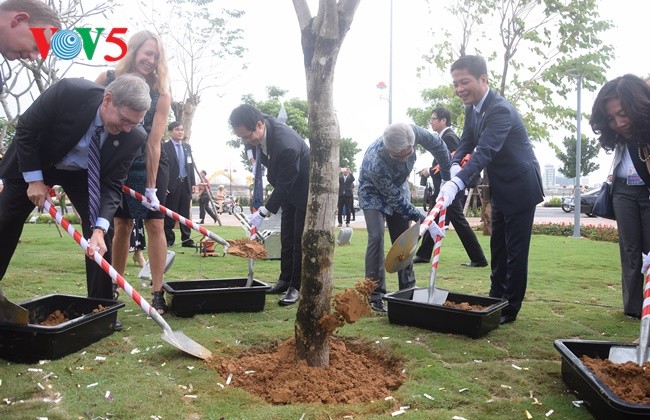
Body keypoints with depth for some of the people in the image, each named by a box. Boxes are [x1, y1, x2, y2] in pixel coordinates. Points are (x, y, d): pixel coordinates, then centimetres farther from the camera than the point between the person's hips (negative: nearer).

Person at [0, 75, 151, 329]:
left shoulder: (134, 137, -28)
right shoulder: (68, 91, -36)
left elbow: (112, 185, -22)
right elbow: (25, 128, -21)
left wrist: (99, 228, -36)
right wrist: (35, 179, -22)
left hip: (83, 173, 1)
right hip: (33, 163, -1)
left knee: (102, 230, -11)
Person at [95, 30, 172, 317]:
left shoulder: (161, 94, -13)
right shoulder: (107, 79, -7)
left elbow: (153, 143, -17)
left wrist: (151, 186, -19)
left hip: (150, 165, -1)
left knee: (154, 224, -5)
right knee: (122, 225, 5)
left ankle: (157, 294, -1)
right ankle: (112, 288, 18)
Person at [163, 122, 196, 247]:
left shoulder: (187, 146, 14)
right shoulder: (165, 146, -4)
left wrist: (193, 182, 8)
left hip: (186, 184, 5)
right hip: (172, 185, -5)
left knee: (185, 213, 7)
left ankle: (186, 239, 11)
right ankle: (168, 239, 10)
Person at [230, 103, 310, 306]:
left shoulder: (286, 145, -39)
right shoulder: (261, 126, -13)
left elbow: (284, 186, -30)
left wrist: (263, 212, -27)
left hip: (305, 191, -8)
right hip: (288, 189, 8)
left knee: (300, 241, -5)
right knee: (286, 238, 12)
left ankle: (296, 287, 3)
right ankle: (285, 279, 21)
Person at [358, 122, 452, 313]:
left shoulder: (412, 132, -33)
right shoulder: (375, 163, -43)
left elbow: (437, 144, -11)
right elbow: (396, 200, -31)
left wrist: (448, 176, -6)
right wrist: (424, 221, -28)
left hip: (398, 188, 5)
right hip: (374, 193, -5)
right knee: (376, 237, -21)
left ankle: (408, 290, 14)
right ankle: (374, 295, -13)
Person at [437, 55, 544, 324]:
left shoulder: (500, 110, -27)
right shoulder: (472, 108, 0)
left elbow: (484, 151, -39)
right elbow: (467, 141, 6)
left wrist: (456, 184, -52)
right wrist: (455, 165, -17)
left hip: (520, 187, -9)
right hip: (501, 188, 9)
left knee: (515, 251, -1)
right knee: (498, 248, 16)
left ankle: (510, 309, 10)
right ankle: (496, 299, 29)